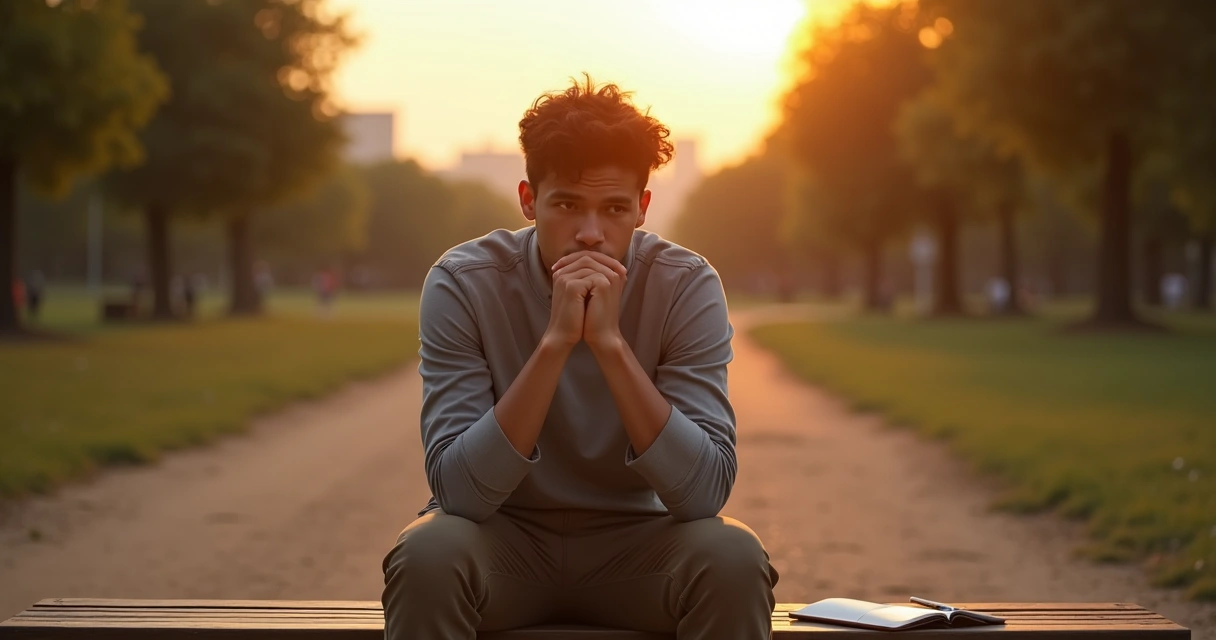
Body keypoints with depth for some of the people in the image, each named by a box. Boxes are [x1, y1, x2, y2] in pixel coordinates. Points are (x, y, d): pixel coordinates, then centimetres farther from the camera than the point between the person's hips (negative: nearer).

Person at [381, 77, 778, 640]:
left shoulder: (687, 286, -14)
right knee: (428, 551, -32)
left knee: (734, 557, -28)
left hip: (635, 545, 1)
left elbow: (705, 491, -23)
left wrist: (609, 342, -32)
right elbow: (457, 490, -25)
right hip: (503, 541, -1)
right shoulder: (462, 284, -16)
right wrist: (556, 341, -33)